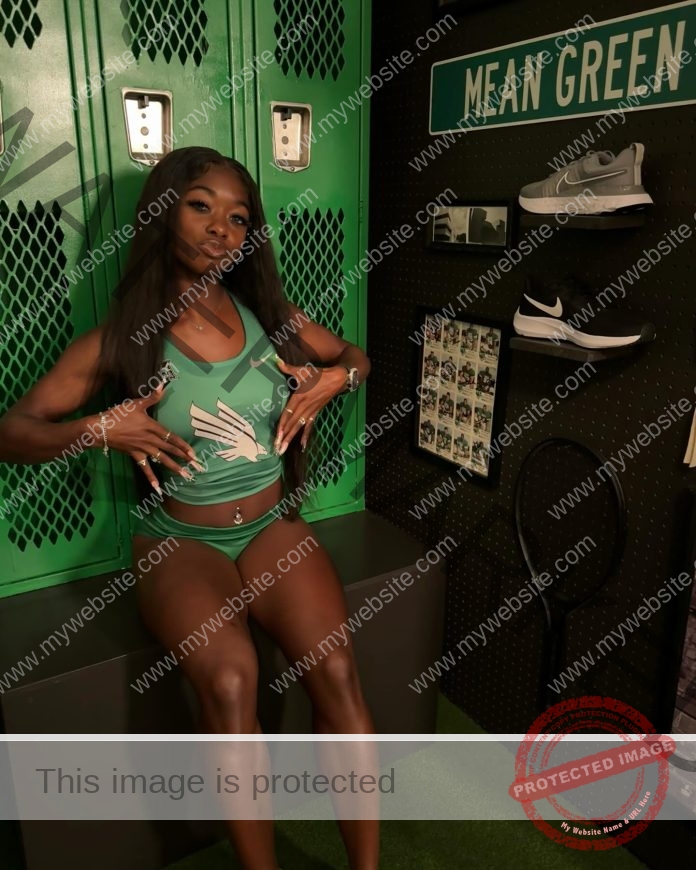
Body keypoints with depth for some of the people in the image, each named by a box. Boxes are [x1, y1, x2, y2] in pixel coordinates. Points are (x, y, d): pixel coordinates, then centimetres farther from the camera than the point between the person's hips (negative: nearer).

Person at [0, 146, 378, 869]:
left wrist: (333, 379, -2)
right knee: (230, 680, -31)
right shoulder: (119, 340, 0)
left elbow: (355, 357, 22)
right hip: (180, 540, -2)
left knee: (337, 670, -24)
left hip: (274, 528, 2)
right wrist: (100, 430, -15)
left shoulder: (271, 316, 6)